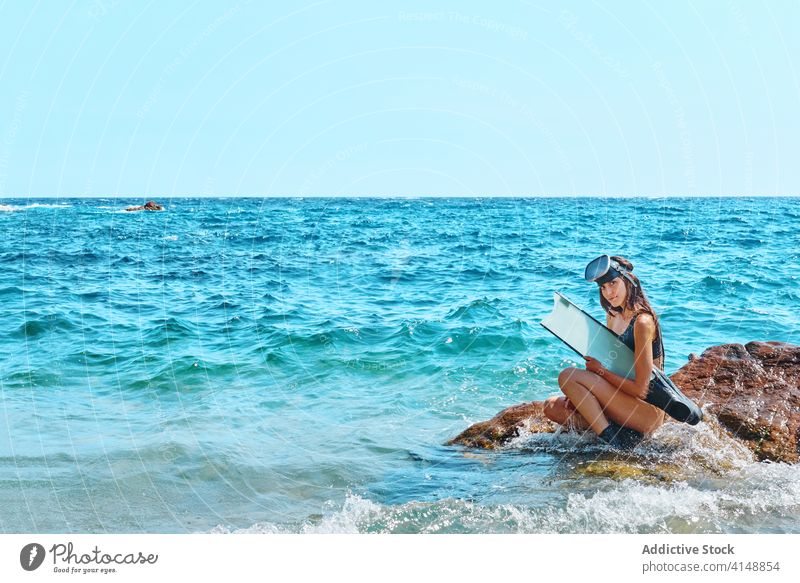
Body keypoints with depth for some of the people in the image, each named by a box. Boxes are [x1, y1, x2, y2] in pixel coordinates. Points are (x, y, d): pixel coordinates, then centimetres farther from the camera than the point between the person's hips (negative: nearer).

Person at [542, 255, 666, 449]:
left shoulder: (642, 322, -17)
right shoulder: (612, 316, 10)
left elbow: (640, 389, -20)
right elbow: (605, 364, 16)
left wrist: (600, 370, -12)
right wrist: (579, 393, 0)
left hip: (648, 410, -9)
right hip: (621, 400, 9)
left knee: (568, 376, -20)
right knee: (553, 406, 1)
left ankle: (612, 439, -15)